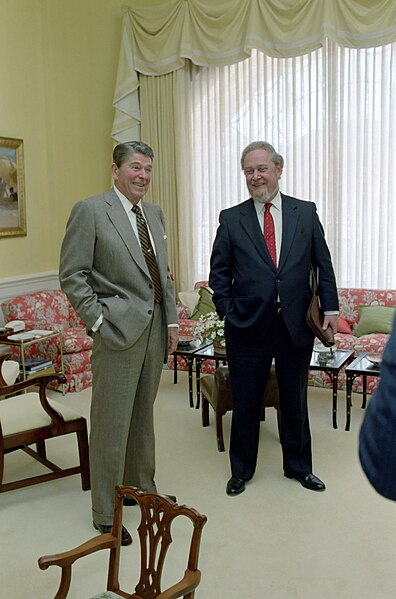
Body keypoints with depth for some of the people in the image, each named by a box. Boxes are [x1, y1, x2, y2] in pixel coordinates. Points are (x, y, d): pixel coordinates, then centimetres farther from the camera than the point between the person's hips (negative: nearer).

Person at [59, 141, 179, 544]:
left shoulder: (154, 213, 14)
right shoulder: (90, 211, -7)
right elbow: (72, 276, -10)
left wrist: (171, 320, 11)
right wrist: (98, 322, -14)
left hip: (154, 329, 7)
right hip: (118, 330, -6)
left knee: (142, 415, 19)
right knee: (111, 423, 2)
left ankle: (140, 487, 37)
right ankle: (105, 514, 18)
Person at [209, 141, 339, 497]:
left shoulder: (306, 212, 5)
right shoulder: (231, 219, 2)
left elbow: (323, 264, 7)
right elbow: (219, 271, 4)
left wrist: (330, 307, 2)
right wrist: (227, 311, -3)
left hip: (296, 324, 1)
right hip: (248, 325, -1)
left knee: (295, 400, 15)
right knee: (245, 401, 10)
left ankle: (299, 466, 36)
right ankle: (242, 469, 30)